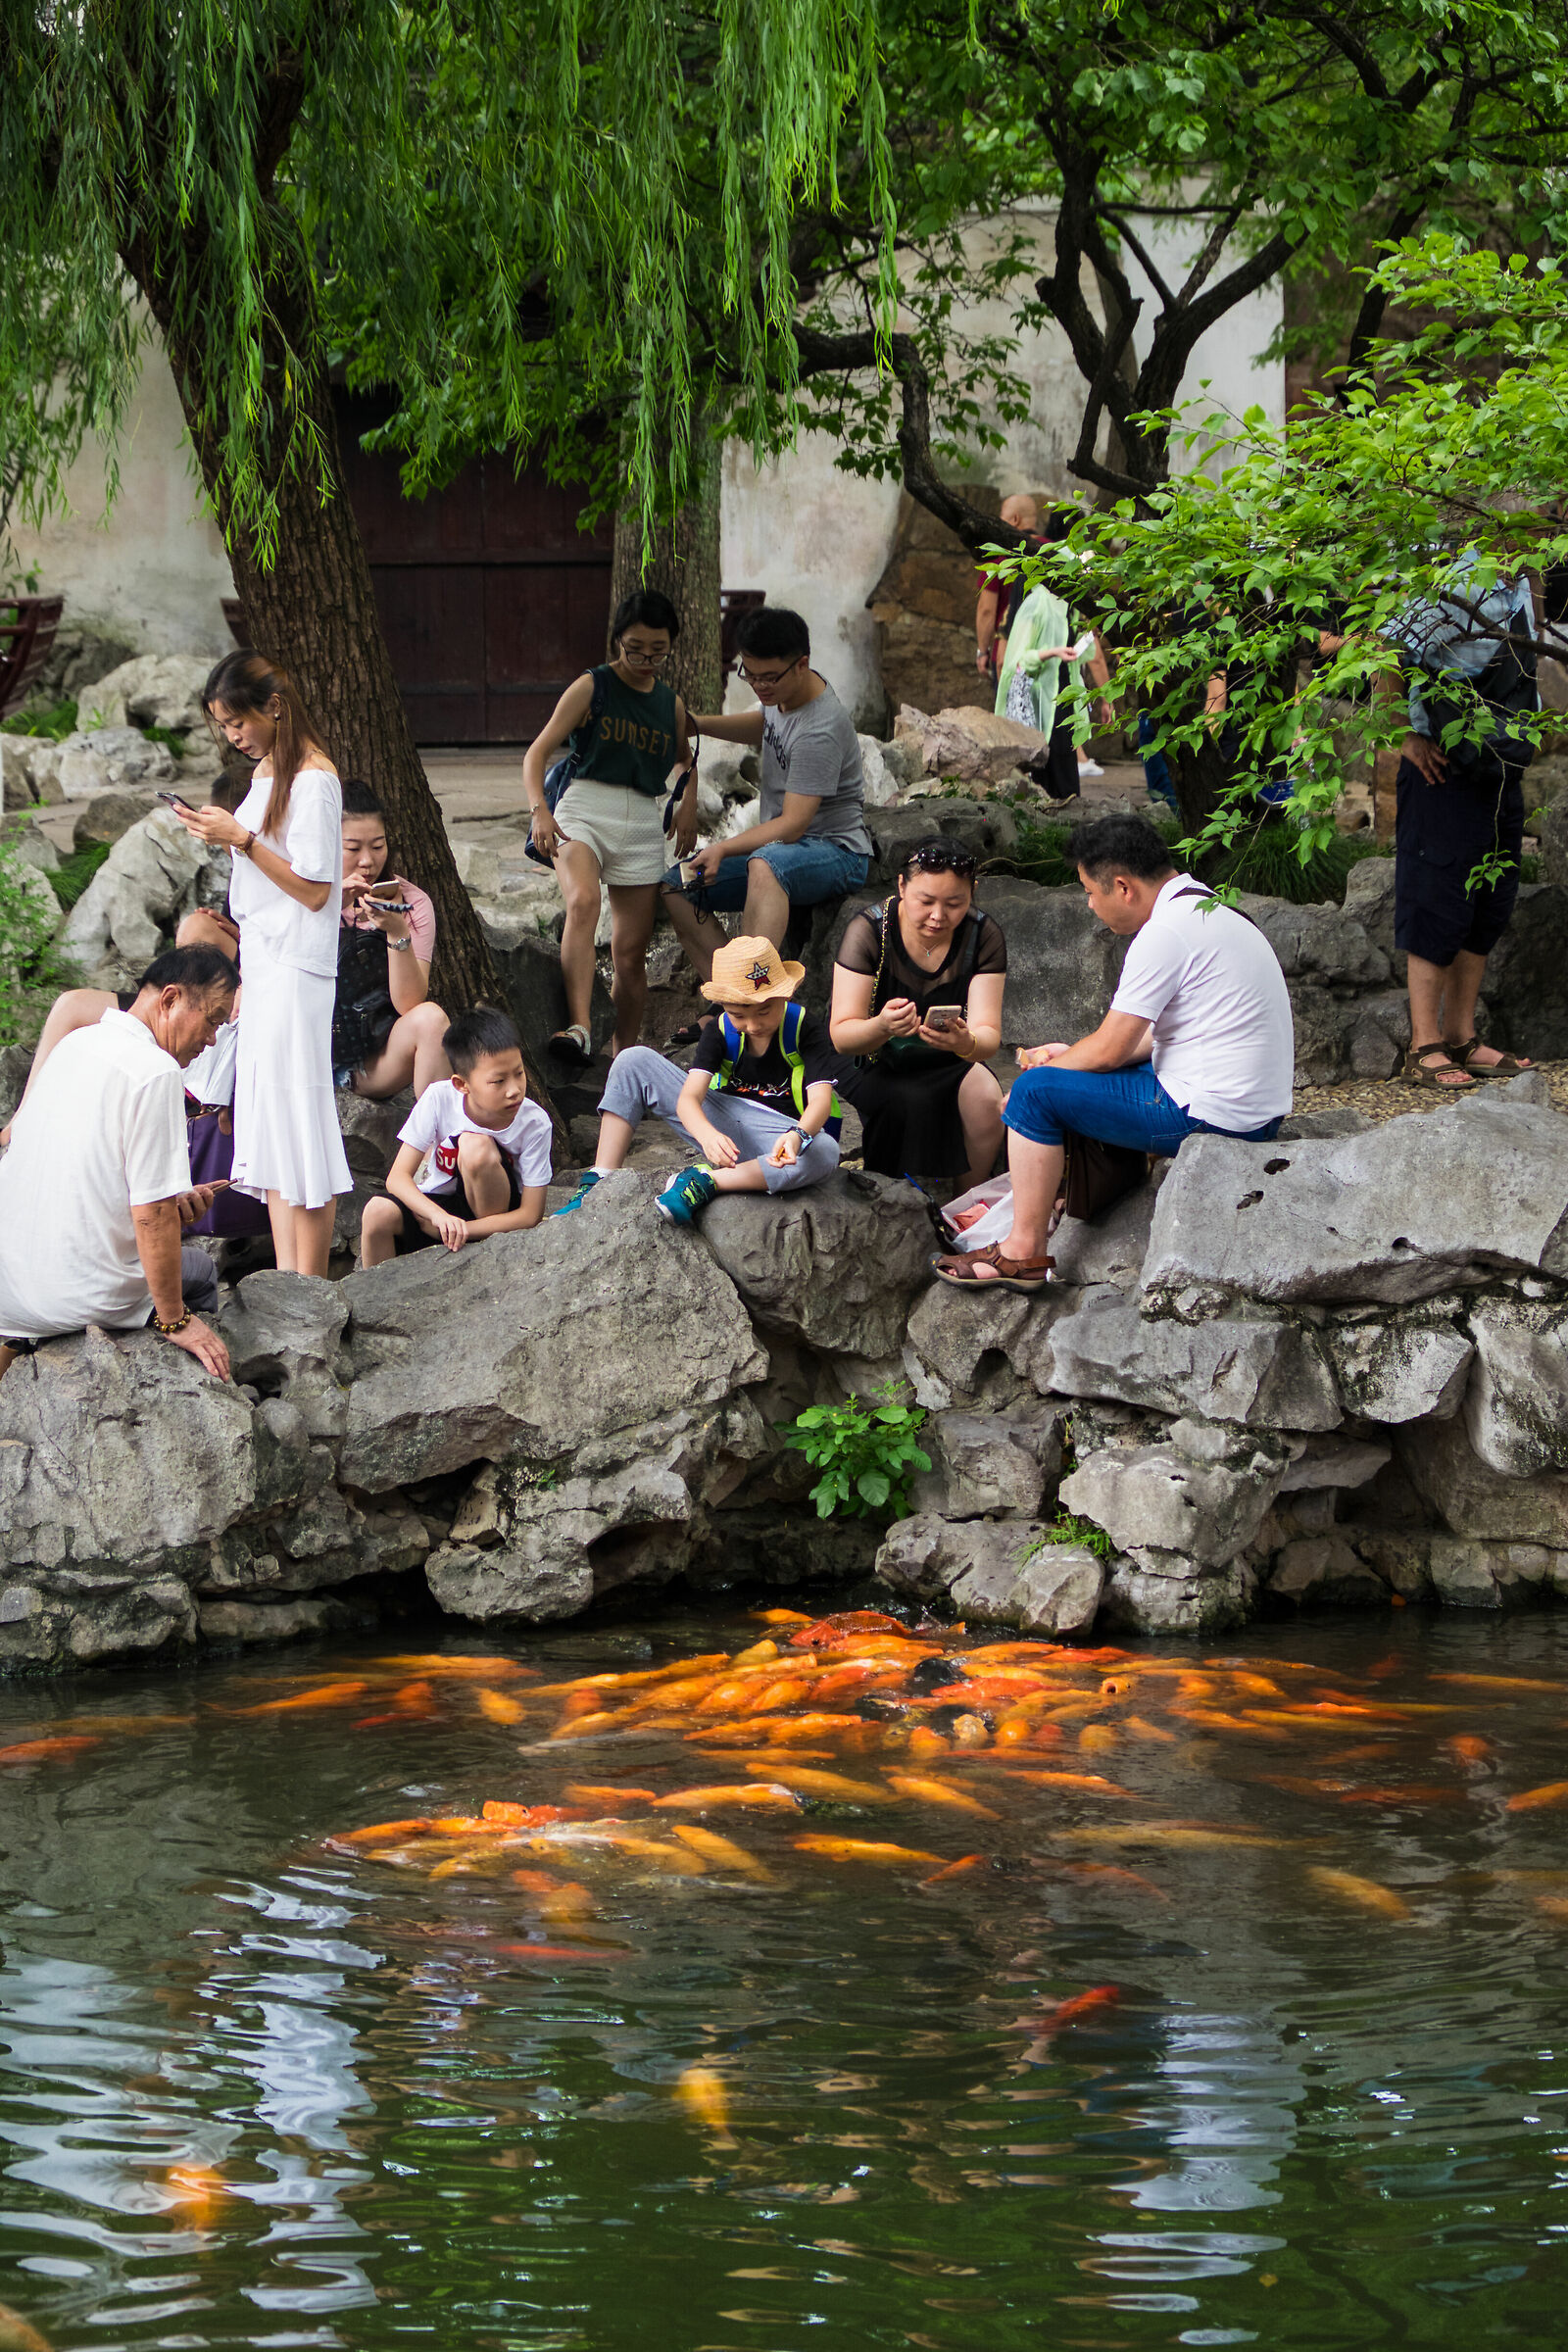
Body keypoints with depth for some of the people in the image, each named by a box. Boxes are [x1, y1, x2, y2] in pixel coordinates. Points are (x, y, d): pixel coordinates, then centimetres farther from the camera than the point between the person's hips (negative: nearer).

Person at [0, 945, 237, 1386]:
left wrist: (166, 1202, 13)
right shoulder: (156, 1073, -18)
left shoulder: (75, 1044, 8)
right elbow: (152, 1217, -19)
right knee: (198, 1270, 21)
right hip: (78, 1297, -7)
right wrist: (174, 1320, -9)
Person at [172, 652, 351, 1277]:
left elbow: (313, 889, -16)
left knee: (296, 1115, -8)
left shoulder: (313, 780, -14)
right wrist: (220, 834, 11)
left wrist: (242, 839, -17)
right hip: (262, 966, 9)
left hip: (295, 972, -9)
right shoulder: (266, 771, 14)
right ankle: (286, 1280, 9)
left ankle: (310, 1293, -5)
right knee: (268, 1124, 7)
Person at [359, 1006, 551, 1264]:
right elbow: (398, 1177, -19)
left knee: (476, 1145, -30)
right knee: (378, 1213, -29)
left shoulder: (534, 1122, -19)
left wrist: (461, 1229, -30)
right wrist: (440, 1216, -38)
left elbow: (530, 1214, -18)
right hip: (436, 1204, 2)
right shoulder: (439, 1099, -17)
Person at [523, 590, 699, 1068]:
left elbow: (686, 760, 33)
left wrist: (689, 804, 12)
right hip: (585, 809, -5)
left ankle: (625, 1053, 16)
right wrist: (540, 810, -21)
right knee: (583, 902, -33)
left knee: (630, 951, 3)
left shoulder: (671, 704, 15)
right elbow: (538, 751, -4)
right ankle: (578, 1029, -45)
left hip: (643, 822, 5)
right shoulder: (591, 688, 1)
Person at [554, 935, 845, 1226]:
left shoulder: (806, 1030, -14)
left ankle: (704, 1181, -36)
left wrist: (797, 1136, -51)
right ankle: (599, 1183, -15)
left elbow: (821, 1099, -27)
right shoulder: (720, 1033, -6)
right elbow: (688, 1097, -19)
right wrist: (708, 1135, -43)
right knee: (634, 1062, -8)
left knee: (825, 1153, -42)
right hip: (723, 1128, 3)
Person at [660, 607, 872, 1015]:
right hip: (784, 848, 10)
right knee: (677, 887, -3)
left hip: (836, 854, -10)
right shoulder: (784, 693, 4)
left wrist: (726, 848, -39)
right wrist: (697, 725, 18)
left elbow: (792, 824, -29)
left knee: (764, 865, -42)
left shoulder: (820, 732, -25)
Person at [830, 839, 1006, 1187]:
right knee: (914, 1104, -33)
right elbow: (841, 1035, -20)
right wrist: (883, 1027, -44)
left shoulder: (982, 935, -10)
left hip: (948, 1067, 2)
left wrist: (966, 1043, -43)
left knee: (986, 1096, -28)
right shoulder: (868, 930, -17)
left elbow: (989, 1036, -17)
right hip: (875, 1070, -2)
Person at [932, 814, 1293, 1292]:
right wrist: (1069, 1054, 18)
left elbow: (1110, 1050, -14)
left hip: (1211, 1117, -10)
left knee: (1036, 1091, -5)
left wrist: (1048, 1068, 4)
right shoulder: (1212, 911, 14)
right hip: (1259, 1114, 10)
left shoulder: (1165, 934, -18)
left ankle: (1024, 1251, 1)